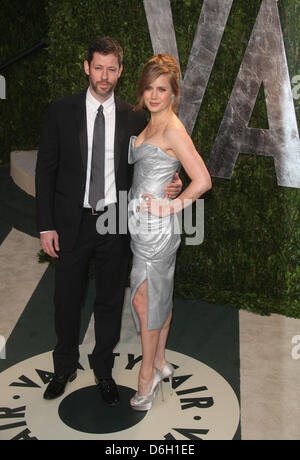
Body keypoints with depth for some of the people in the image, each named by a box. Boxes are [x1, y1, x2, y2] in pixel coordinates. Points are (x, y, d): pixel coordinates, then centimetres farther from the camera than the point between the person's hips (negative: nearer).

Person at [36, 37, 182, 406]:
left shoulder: (134, 118, 0)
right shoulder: (61, 111, -3)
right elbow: (45, 169, -2)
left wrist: (167, 186, -15)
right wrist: (46, 226, -7)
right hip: (71, 222, 0)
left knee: (110, 300, 14)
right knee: (66, 298, 13)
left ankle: (103, 370, 35)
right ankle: (65, 368, 37)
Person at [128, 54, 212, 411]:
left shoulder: (173, 130, -16)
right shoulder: (150, 126, 12)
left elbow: (202, 181, -22)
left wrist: (172, 207, -15)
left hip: (155, 226, -9)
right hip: (143, 223, 9)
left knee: (145, 299, -1)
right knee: (159, 297, 16)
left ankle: (147, 375, 13)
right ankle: (160, 364, 29)